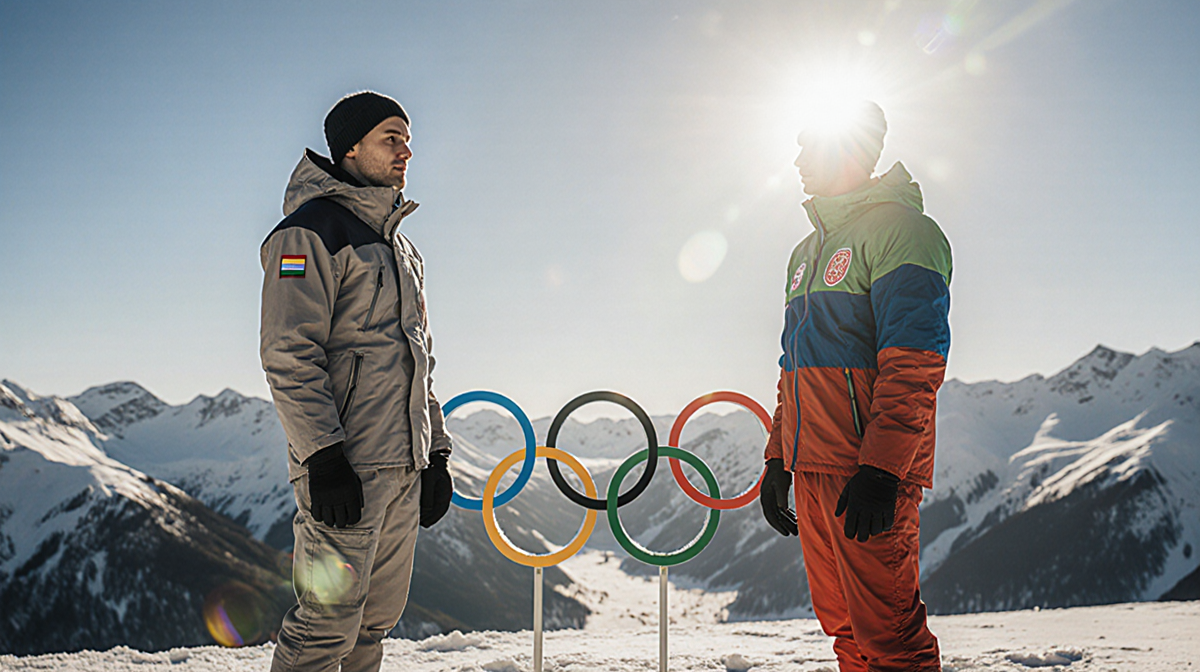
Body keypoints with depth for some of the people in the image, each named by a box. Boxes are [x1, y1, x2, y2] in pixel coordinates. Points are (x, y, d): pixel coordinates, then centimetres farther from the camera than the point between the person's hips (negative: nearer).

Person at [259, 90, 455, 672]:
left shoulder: (401, 247, 22)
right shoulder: (310, 232, -6)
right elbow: (289, 356, -14)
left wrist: (435, 452, 18)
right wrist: (322, 454, -21)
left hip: (403, 467, 9)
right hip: (346, 469, -8)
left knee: (376, 621, 12)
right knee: (328, 622, -7)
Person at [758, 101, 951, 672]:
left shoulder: (899, 229, -5)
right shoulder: (808, 250, 22)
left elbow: (915, 363, -15)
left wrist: (881, 468, -23)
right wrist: (777, 458, 20)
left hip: (870, 474, -8)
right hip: (811, 470, 9)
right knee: (842, 626, 12)